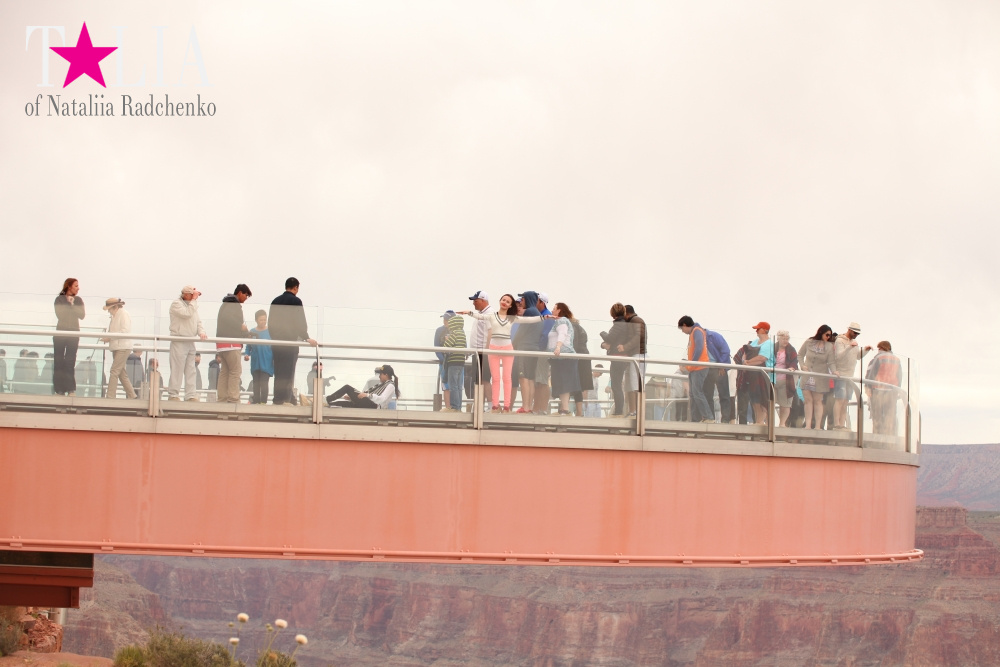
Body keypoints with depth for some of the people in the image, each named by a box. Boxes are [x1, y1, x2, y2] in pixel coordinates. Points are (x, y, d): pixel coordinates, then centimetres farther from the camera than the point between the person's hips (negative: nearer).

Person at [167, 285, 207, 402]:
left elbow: (198, 321, 17)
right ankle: (173, 395, -5)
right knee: (177, 370, -8)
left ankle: (190, 396, 8)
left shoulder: (192, 305, 21)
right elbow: (187, 314, -21)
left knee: (190, 370, 6)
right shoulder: (176, 304, -5)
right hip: (179, 342, -8)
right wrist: (194, 300, -16)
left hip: (190, 342, 8)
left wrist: (201, 332, -2)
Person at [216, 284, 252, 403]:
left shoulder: (224, 305, 21)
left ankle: (222, 399, 7)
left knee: (224, 371, 9)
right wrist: (248, 335, -4)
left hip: (221, 343, 9)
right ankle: (233, 399, -14)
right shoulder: (236, 306, -8)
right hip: (232, 344, -9)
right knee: (236, 371, -8)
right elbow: (238, 325, -18)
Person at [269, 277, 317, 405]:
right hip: (290, 341, -6)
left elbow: (270, 321, 17)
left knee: (278, 372, 8)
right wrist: (306, 338, -3)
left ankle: (277, 399, 7)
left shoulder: (276, 301, 12)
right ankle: (286, 399, -11)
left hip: (276, 341, 6)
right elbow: (300, 323, -11)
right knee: (288, 373, -6)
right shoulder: (296, 301, -7)